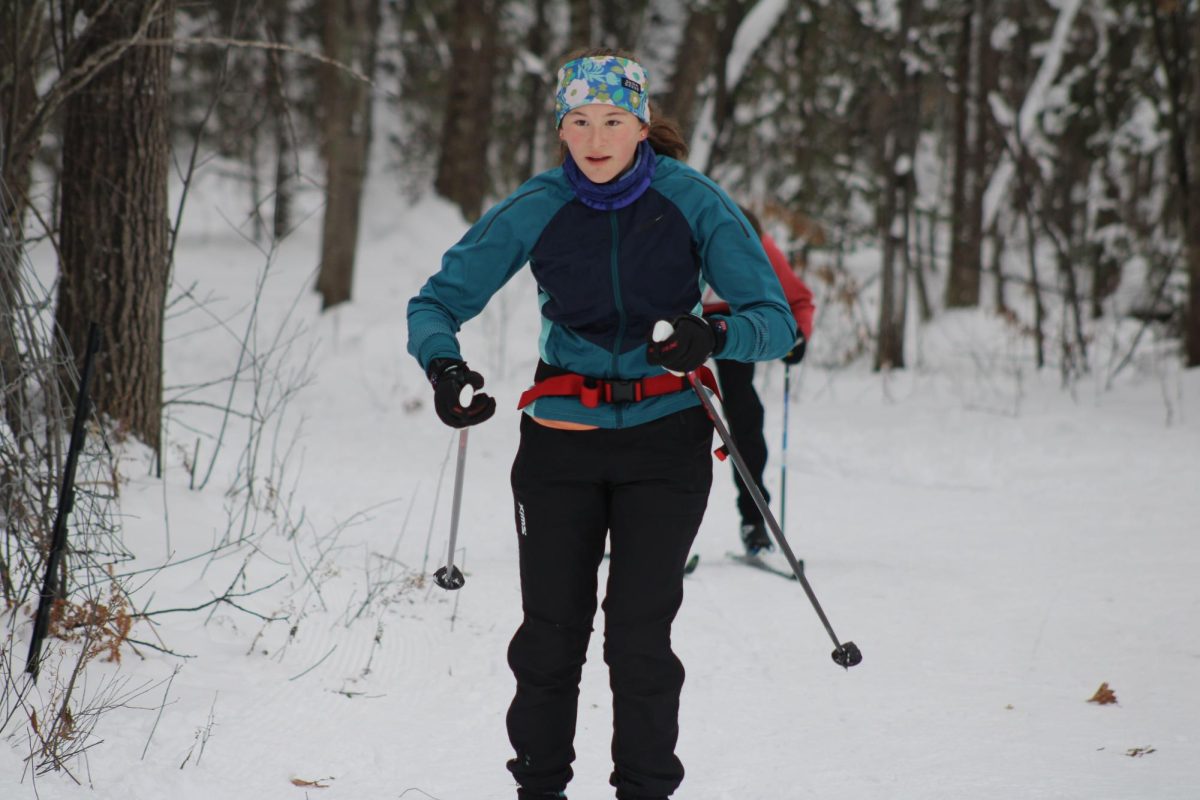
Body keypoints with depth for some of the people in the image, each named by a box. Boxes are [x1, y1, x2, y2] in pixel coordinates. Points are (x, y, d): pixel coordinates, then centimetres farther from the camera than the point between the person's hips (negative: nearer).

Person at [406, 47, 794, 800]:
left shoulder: (693, 202, -8)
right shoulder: (535, 211, -5)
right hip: (562, 437, 1)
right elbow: (435, 303, -1)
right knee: (551, 629, 2)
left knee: (640, 633, -7)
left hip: (665, 436, -1)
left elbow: (775, 320, -10)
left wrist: (715, 336, -32)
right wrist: (443, 365, -23)